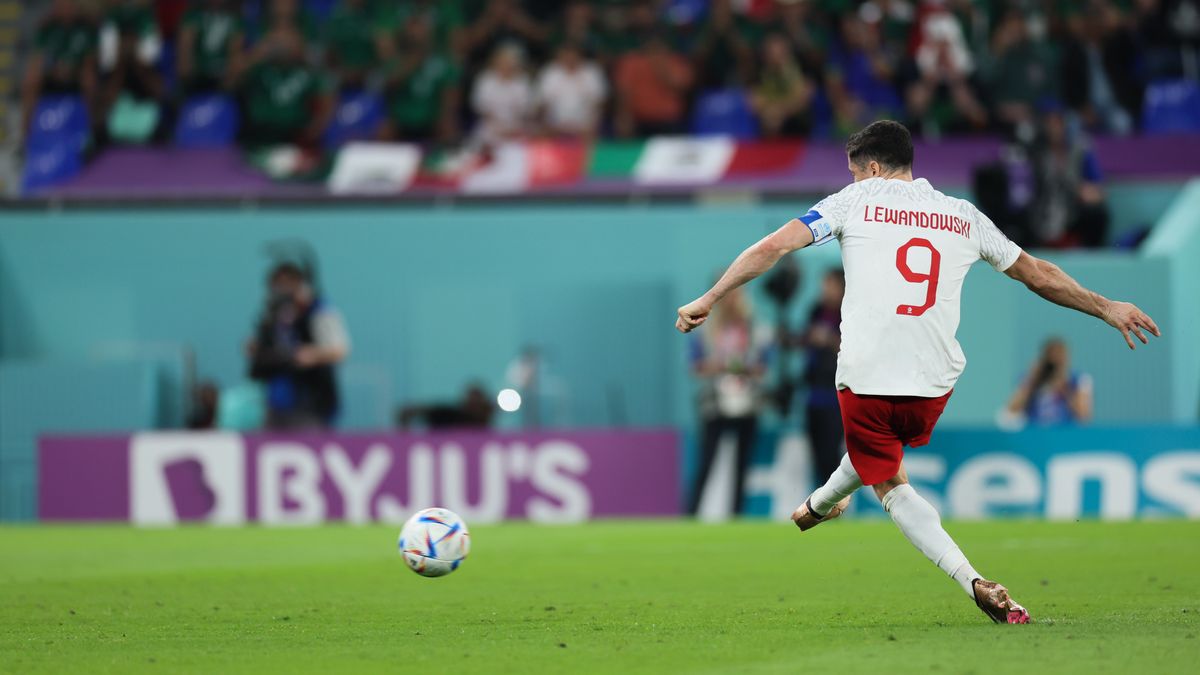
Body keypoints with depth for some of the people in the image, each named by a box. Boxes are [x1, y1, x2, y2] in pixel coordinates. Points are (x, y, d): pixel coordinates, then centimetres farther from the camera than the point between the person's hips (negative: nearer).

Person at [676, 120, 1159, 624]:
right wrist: (1107, 308, 33)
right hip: (935, 383, 5)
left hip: (865, 375, -5)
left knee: (892, 486, 14)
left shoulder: (855, 200, 4)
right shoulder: (965, 217, 13)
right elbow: (1039, 275, 20)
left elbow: (773, 246, -4)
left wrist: (708, 300, 4)